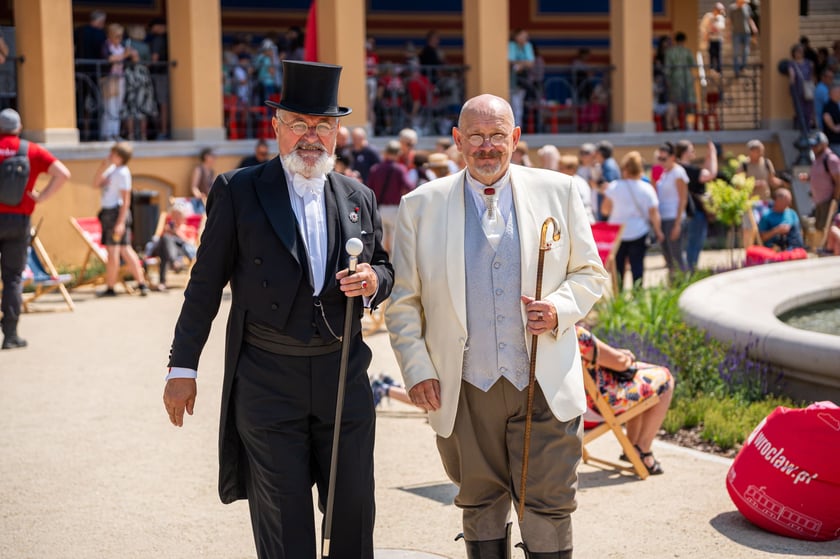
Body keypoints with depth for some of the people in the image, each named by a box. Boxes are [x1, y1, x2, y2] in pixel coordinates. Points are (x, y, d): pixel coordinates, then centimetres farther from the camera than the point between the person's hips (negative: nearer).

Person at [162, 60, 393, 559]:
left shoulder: (359, 198, 8)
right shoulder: (238, 191, -3)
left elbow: (384, 269, 18)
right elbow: (206, 284, -2)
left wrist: (373, 281, -8)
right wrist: (183, 367, -2)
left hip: (344, 376, 3)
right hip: (267, 382, -3)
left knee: (354, 513, 12)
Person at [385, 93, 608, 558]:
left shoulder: (558, 192, 4)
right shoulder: (421, 206, 3)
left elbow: (590, 273, 10)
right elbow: (402, 301, 7)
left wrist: (560, 309, -10)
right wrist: (416, 369, -2)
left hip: (545, 386, 0)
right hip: (466, 392, 1)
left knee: (549, 511, 2)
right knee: (480, 509, 13)